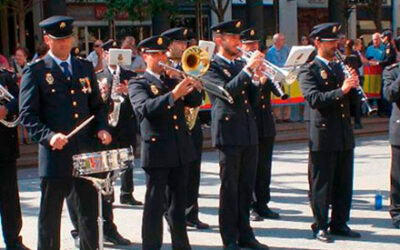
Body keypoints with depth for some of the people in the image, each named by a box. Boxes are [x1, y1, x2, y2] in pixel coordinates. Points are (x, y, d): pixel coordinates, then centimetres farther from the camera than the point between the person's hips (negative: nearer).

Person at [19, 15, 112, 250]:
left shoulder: (86, 67, 13)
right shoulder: (35, 71, -1)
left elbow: (97, 105, 17)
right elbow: (27, 115, -6)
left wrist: (101, 128, -2)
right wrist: (48, 135, -21)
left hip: (86, 153, 4)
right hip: (54, 155, -4)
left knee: (90, 214, 11)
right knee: (50, 216, 4)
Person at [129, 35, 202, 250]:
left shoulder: (174, 79, 15)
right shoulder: (138, 84, -2)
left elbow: (195, 102, 8)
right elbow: (145, 108, -21)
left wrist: (193, 87, -13)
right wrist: (173, 95, -32)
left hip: (181, 149, 6)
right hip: (157, 151, -5)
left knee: (179, 202, 13)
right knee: (155, 205, -2)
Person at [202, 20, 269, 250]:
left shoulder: (241, 64, 17)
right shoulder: (212, 67, -3)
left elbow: (250, 96, 16)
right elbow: (226, 90, -19)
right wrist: (248, 69, -23)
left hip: (249, 132, 7)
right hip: (229, 132, -6)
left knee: (246, 187, 11)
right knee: (229, 189, 0)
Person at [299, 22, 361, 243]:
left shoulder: (340, 68, 16)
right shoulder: (308, 71, -4)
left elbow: (349, 100, 17)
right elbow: (314, 99, -19)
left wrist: (354, 86, -3)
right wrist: (341, 90, -27)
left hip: (345, 136, 7)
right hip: (323, 136, -6)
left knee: (344, 183, 11)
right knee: (321, 184, 1)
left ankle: (339, 223, 22)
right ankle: (320, 226, 10)